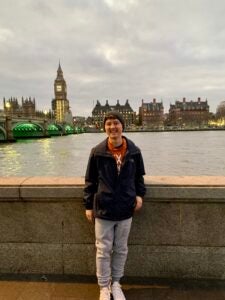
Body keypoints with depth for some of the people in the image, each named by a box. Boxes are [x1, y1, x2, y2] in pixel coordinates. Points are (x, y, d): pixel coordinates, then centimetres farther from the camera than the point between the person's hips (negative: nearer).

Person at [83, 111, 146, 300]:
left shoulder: (134, 151, -3)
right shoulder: (97, 152, -7)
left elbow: (139, 176, 11)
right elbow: (90, 181, 0)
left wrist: (140, 194, -3)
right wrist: (88, 205, 0)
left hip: (126, 210, 2)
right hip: (103, 209, -1)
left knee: (121, 250, 17)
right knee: (103, 251, 11)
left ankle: (116, 283, 40)